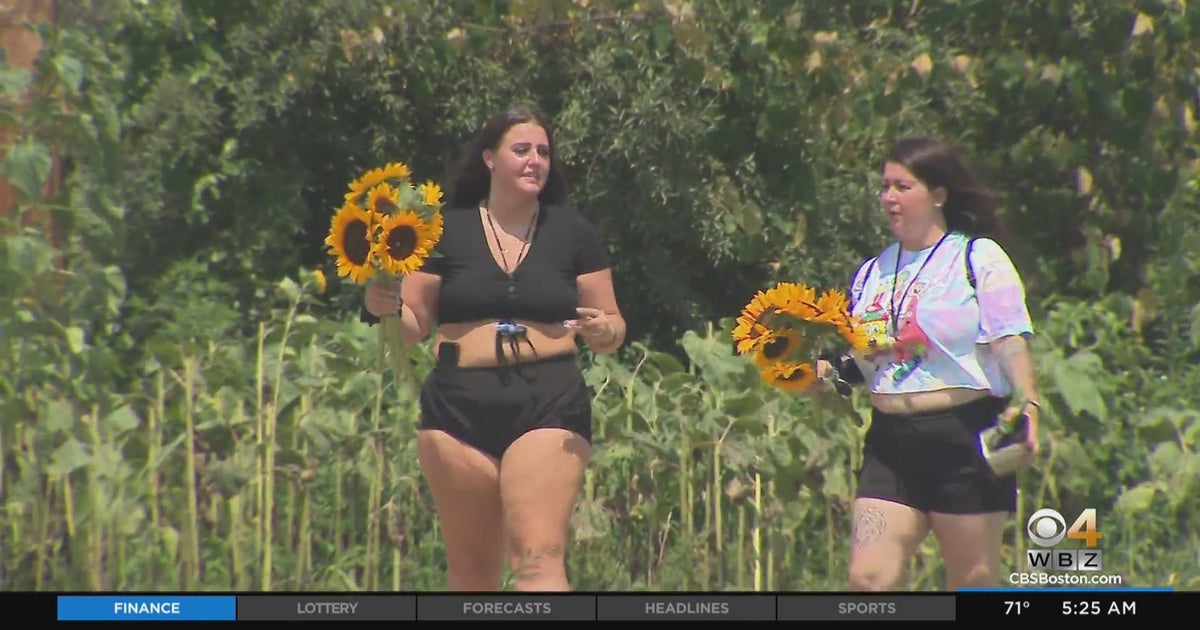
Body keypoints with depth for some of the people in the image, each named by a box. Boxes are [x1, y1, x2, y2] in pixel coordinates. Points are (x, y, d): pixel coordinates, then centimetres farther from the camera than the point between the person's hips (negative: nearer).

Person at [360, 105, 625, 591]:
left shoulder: (572, 232, 11)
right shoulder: (448, 229, 10)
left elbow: (613, 327, 11)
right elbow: (413, 326, 9)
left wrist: (603, 331, -12)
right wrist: (383, 307, -13)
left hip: (549, 407, -1)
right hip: (459, 408, 1)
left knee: (539, 559, -16)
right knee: (472, 570, 5)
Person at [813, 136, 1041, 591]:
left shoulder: (979, 258, 0)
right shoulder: (872, 272, 16)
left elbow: (1010, 341, -9)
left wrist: (1026, 405, -24)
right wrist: (830, 370, 3)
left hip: (964, 438, -5)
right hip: (891, 444, 5)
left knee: (973, 584, 2)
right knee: (868, 578, -7)